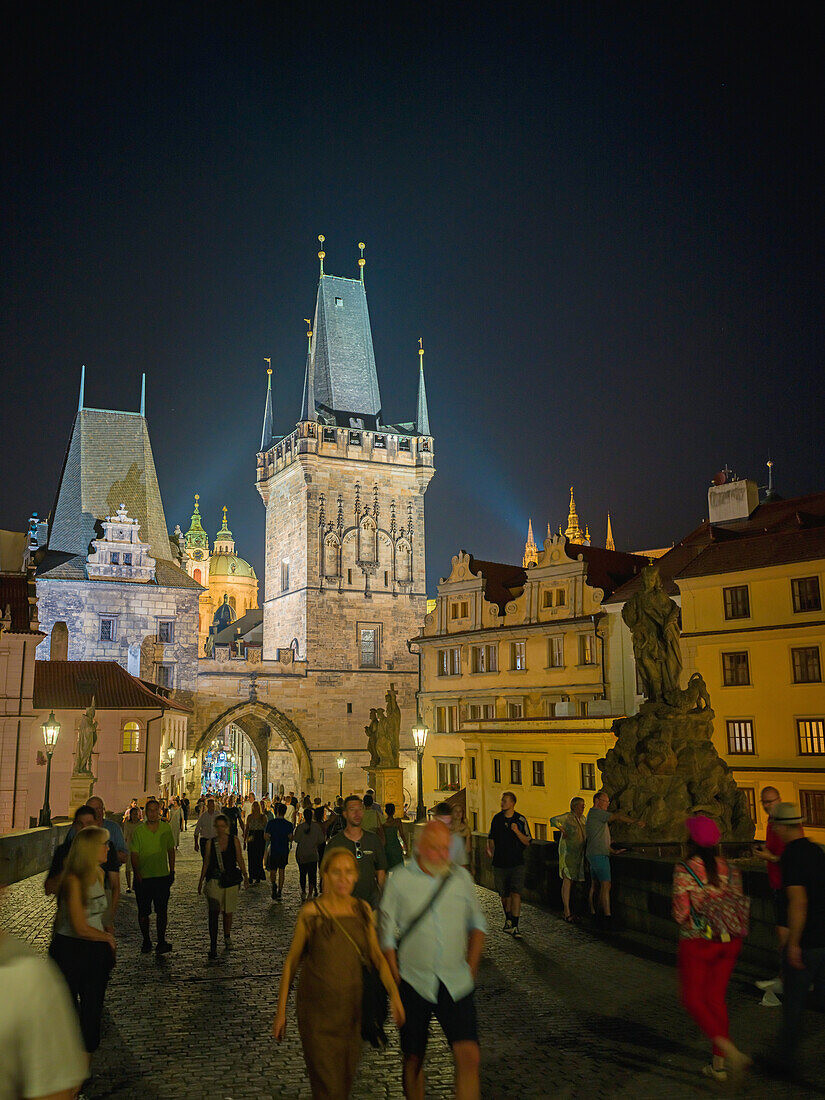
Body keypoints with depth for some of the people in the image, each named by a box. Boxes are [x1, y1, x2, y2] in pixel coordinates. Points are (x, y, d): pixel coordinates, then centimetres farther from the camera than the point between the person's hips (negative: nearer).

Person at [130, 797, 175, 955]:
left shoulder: (166, 828, 2)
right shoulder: (139, 831, -5)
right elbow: (134, 854, -6)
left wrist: (172, 871, 8)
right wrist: (137, 873, -19)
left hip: (162, 876, 1)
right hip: (143, 877, -1)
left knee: (162, 911, -3)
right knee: (143, 912, 8)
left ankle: (161, 942, 5)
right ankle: (146, 941, 23)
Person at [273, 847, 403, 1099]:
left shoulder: (363, 910, 0)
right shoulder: (311, 913, -12)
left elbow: (377, 955, 6)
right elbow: (291, 962, -3)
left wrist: (394, 994, -7)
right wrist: (281, 1010, -1)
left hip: (351, 1007, 4)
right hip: (317, 1009, -4)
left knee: (346, 1080, 15)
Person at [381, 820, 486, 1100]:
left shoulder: (461, 877, 3)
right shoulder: (400, 880, -5)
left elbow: (477, 925, 15)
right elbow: (387, 937, -1)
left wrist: (471, 969, 7)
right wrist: (397, 982, -3)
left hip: (456, 983, 1)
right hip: (414, 984, -1)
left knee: (469, 1055, -12)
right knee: (413, 1059, 9)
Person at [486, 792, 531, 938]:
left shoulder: (521, 820, -2)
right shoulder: (497, 818, 6)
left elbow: (527, 842, -1)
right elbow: (491, 837, 17)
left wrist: (517, 832, -17)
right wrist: (490, 848, -2)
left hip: (517, 863, -3)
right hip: (500, 863, 3)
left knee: (516, 893, -12)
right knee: (504, 895, 11)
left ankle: (515, 926, -7)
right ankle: (508, 920, 32)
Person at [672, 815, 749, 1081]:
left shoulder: (684, 871, -15)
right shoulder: (730, 869, -1)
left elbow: (681, 914, -14)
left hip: (697, 942, -5)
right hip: (729, 941, 5)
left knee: (693, 998, 9)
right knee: (716, 998, 17)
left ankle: (727, 1047, -11)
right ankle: (719, 1065, 20)